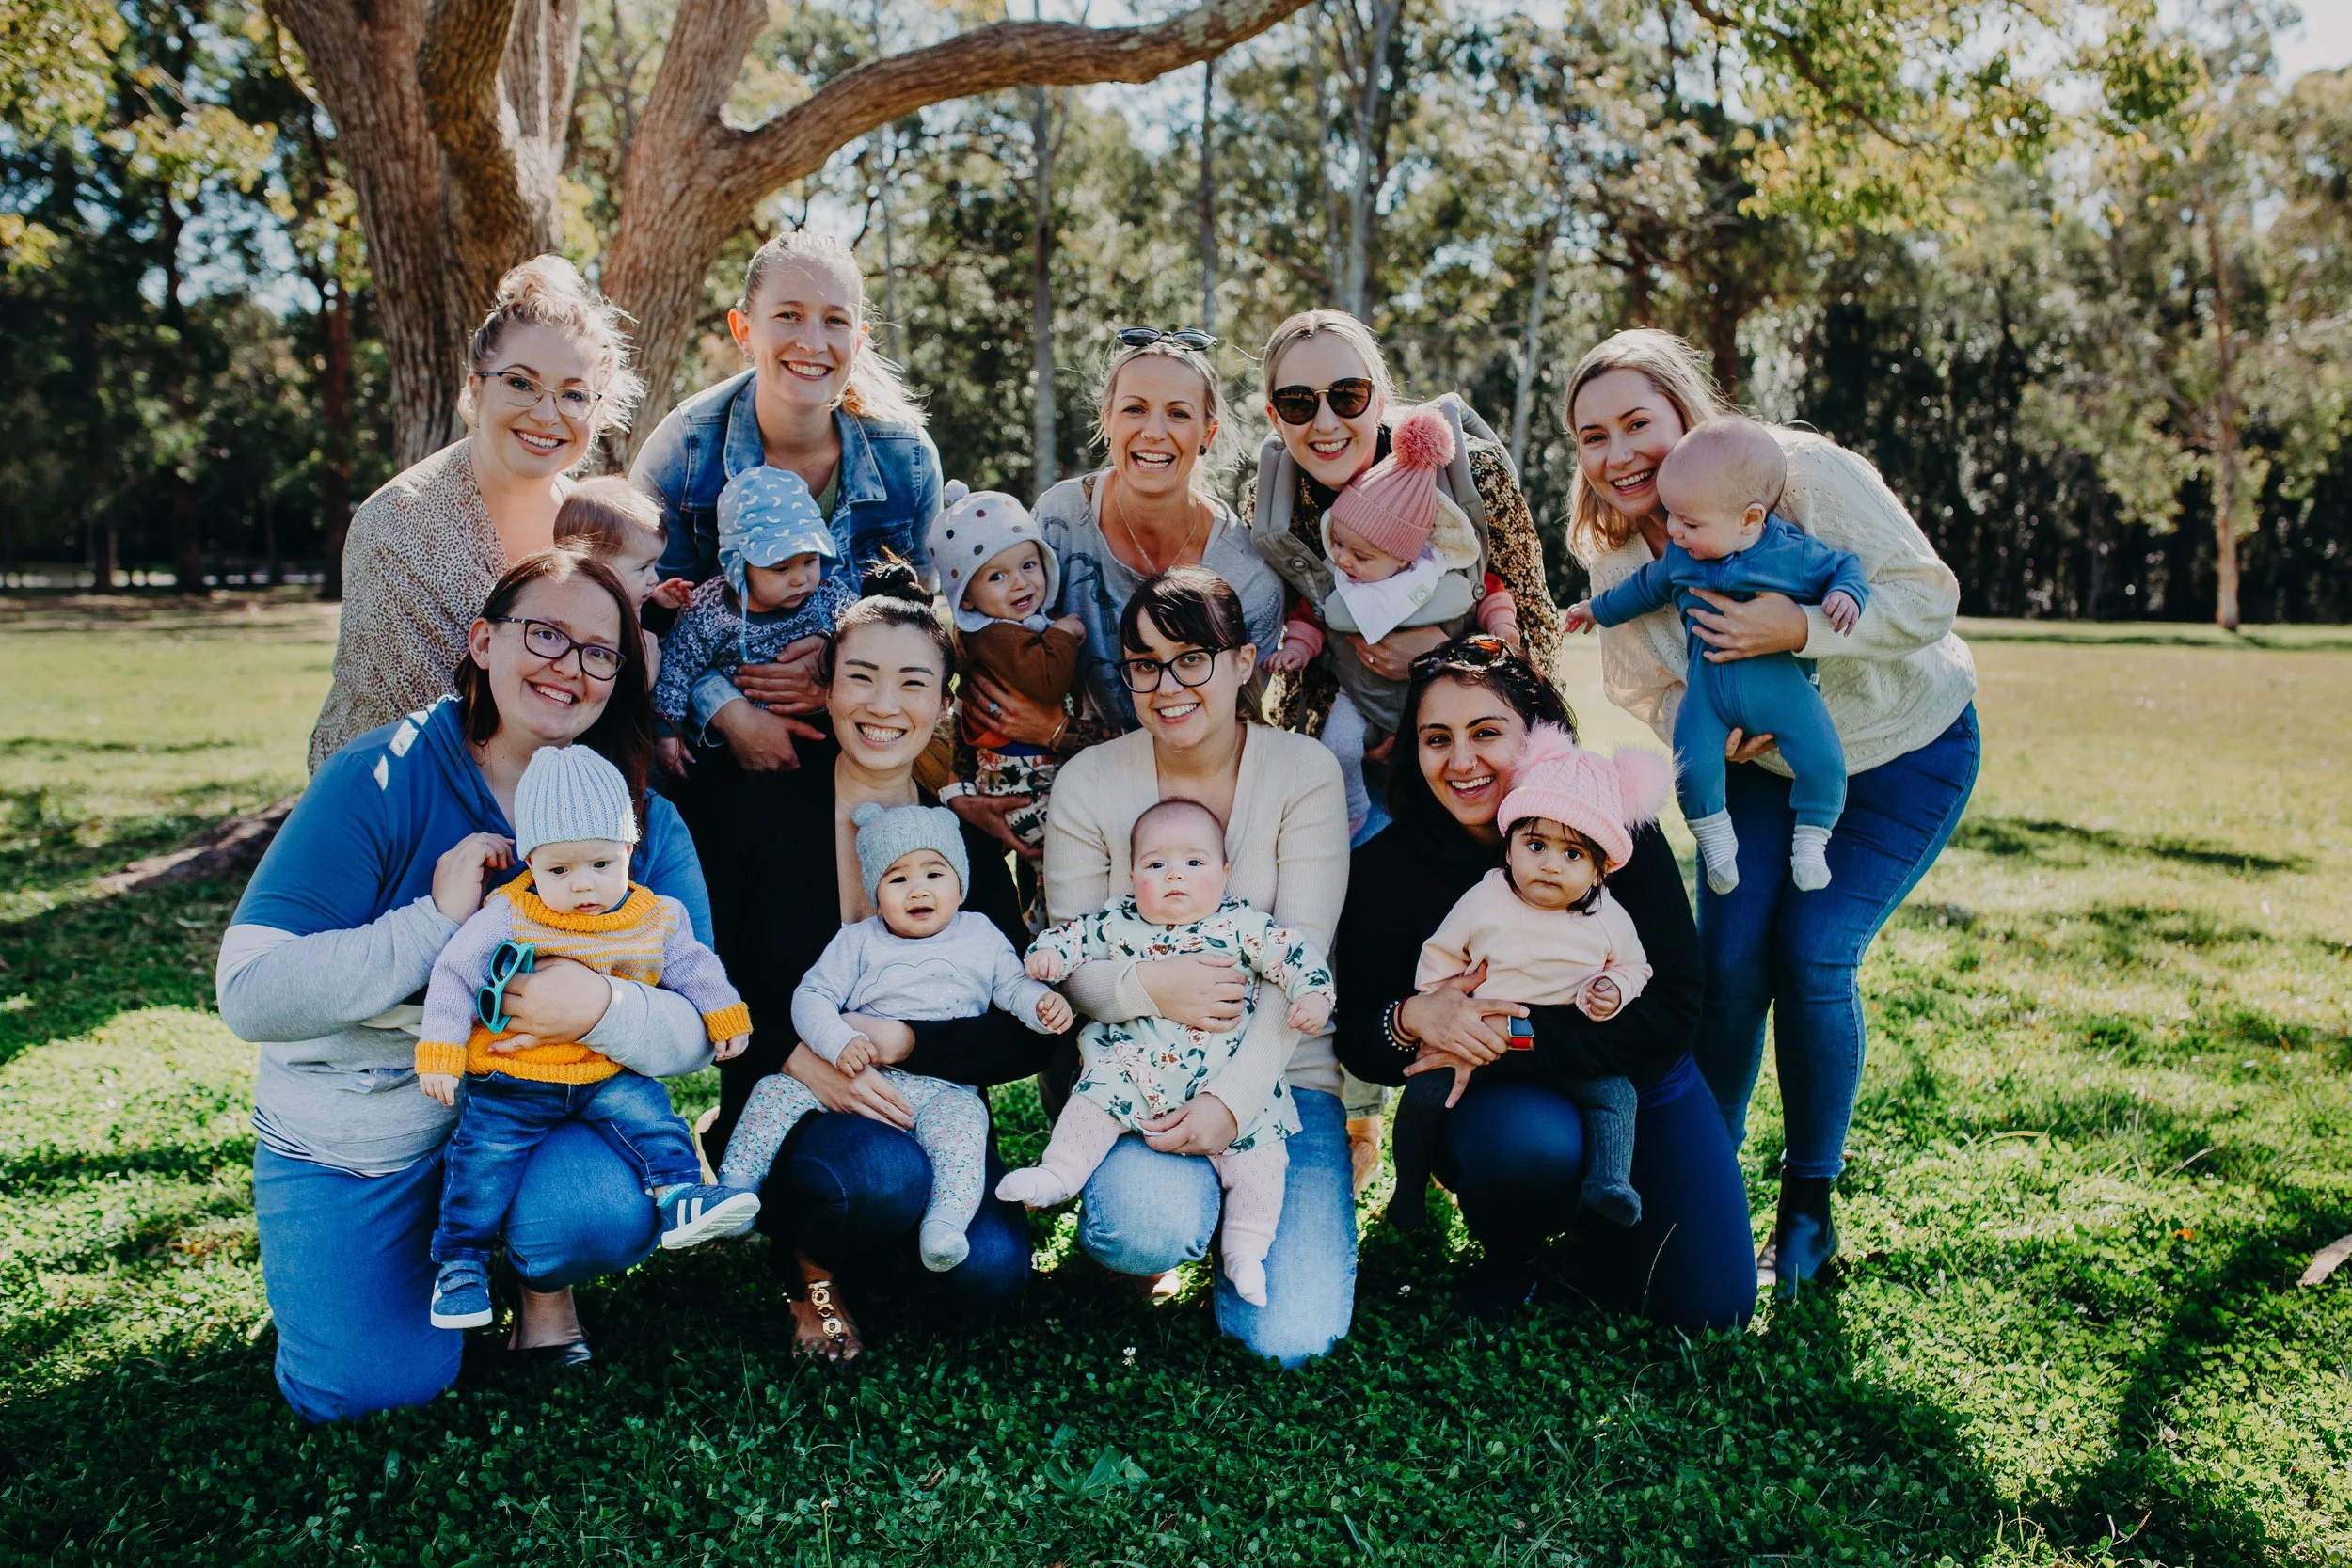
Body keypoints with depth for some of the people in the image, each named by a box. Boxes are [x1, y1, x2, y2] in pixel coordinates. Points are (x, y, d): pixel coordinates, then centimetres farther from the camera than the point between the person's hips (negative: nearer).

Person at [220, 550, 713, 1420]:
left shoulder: (643, 820, -7)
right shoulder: (382, 777, -16)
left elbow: (703, 1023, -14)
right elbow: (250, 995, -22)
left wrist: (604, 1007, -35)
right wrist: (437, 920, -29)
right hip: (354, 1135, -1)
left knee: (604, 1213, -29)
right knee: (372, 1384, -12)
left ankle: (544, 1280, 7)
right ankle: (441, 1241, 20)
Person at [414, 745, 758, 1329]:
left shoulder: (658, 920, -4)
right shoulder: (505, 918, -12)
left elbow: (693, 968, 13)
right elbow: (453, 975, -7)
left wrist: (724, 1016, 15)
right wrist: (439, 1051, -12)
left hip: (609, 1074, 2)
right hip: (509, 1082, -2)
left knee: (647, 1113, -18)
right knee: (484, 1159, -9)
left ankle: (680, 1200, -15)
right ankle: (461, 1264, 3)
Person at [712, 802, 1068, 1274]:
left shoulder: (981, 937, 14)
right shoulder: (858, 941, 11)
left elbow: (1013, 985, 18)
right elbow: (812, 996, 3)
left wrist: (1044, 1004, -7)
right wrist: (839, 1042, -17)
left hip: (942, 1088, -2)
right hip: (858, 1080, 2)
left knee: (960, 1114, -35)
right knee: (776, 1091, -13)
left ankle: (947, 1220, -45)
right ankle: (735, 1193, -4)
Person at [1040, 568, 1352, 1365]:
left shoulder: (1304, 772, -5)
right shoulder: (1088, 782, -2)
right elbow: (1068, 961, -3)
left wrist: (1234, 1098, -23)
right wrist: (1146, 985, -26)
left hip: (1280, 1068, 0)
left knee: (1293, 1335, -14)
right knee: (1151, 1230, -32)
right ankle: (1142, 1181, 7)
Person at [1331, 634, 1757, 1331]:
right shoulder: (1386, 868, -14)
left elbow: (1673, 1011, -20)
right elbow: (1355, 1040, -9)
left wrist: (1513, 1036, -29)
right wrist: (1411, 1019, -33)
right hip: (1491, 1103, -1)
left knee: (1710, 1304, -10)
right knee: (1528, 1142, -36)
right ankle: (1505, 1250, 1)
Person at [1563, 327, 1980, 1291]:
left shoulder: (1801, 472, -27)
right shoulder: (1618, 560, -11)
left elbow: (1929, 597, -25)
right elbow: (1651, 690, 1)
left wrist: (1801, 627, -39)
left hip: (1905, 750, -4)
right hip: (1765, 760, 4)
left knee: (1812, 953, -14)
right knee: (1725, 949, -10)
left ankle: (1810, 1206, 7)